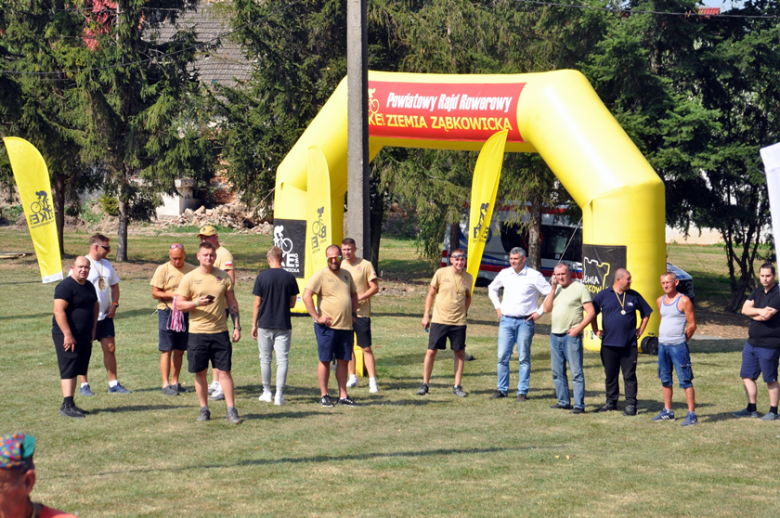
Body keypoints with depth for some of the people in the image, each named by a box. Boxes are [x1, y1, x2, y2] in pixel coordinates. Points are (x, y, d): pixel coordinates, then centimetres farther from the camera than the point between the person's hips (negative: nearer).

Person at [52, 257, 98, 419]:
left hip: (84, 337, 8)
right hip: (67, 336, -8)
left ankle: (70, 405, 14)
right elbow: (59, 311, -21)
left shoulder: (89, 286, 14)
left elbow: (95, 306, 28)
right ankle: (67, 405, -13)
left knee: (76, 370, 9)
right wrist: (68, 335, -23)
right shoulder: (66, 286, -13)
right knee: (69, 370, -11)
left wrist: (93, 330, 18)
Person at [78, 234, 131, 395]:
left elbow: (115, 285, 20)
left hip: (105, 315, 6)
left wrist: (114, 305, 5)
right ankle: (84, 386, 10)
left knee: (110, 349, 6)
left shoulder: (107, 265, 11)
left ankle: (113, 384, 13)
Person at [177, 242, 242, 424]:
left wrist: (237, 327, 4)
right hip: (197, 332, -1)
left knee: (225, 371, -2)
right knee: (200, 372, 5)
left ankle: (231, 410, 1)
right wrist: (197, 303, -18)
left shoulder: (223, 277, 7)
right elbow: (179, 305, 0)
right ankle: (204, 409, 16)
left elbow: (232, 303, 11)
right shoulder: (189, 278, 1)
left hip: (220, 332, 1)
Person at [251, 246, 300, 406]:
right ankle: (279, 395, -3)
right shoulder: (290, 277, -2)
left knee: (265, 359, 12)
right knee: (282, 360, 2)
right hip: (284, 325, 0)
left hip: (265, 324, 0)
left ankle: (267, 392, 18)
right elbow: (292, 303, 5)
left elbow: (257, 304, -4)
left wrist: (254, 324, 5)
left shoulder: (262, 277, -6)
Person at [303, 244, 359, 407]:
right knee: (325, 361, 0)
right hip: (327, 326, -6)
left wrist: (353, 313, 16)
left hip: (346, 326, 6)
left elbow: (353, 294, 29)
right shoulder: (320, 275, -6)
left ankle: (343, 395, 14)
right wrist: (317, 317, -16)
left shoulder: (346, 274, 14)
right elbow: (306, 296, -14)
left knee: (343, 360, 8)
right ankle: (324, 395, 7)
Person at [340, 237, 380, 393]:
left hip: (361, 312, -5)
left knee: (366, 348, -6)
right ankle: (352, 377, 21)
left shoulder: (365, 265, -4)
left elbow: (375, 288, -6)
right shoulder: (340, 266, 9)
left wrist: (359, 298, -18)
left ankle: (372, 381, -5)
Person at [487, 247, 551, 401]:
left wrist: (540, 312, -5)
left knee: (524, 358, 0)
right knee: (502, 356, 1)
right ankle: (502, 389, 11)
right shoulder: (504, 274, 8)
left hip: (525, 322, -4)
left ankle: (522, 392, 5)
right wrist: (497, 306, 16)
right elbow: (492, 288, 26)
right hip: (506, 320, 4)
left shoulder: (534, 276, -5)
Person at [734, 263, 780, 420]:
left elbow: (765, 317, -23)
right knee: (747, 376, 12)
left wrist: (752, 313, -5)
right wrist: (760, 311, -16)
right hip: (752, 342, 8)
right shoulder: (757, 292, 11)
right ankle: (751, 409, 22)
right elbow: (745, 309, 0)